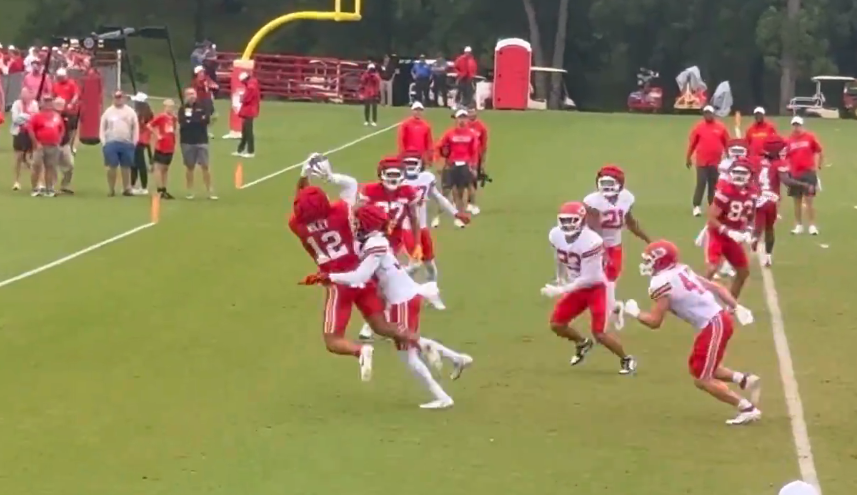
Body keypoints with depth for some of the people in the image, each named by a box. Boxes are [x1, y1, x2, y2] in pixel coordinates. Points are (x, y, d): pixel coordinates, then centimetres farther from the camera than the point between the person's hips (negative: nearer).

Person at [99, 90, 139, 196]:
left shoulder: (130, 112, 5)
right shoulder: (108, 112, 5)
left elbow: (135, 128, 7)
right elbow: (102, 128, 6)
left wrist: (134, 142, 0)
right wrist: (104, 142, -2)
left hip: (127, 144, 1)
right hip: (111, 143, -1)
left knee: (126, 167, 5)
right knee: (111, 167, -3)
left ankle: (126, 189, 12)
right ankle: (111, 190, 4)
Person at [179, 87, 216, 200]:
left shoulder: (202, 107, 4)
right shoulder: (183, 109, 1)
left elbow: (207, 120, -9)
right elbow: (183, 123, -13)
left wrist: (191, 121, -15)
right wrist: (199, 120, -12)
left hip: (202, 141, 1)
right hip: (187, 142, 0)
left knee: (205, 166, -3)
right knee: (190, 167, 7)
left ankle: (210, 191, 0)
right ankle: (190, 192, 15)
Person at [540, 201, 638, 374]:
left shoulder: (591, 242, -30)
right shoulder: (556, 235, -10)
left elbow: (589, 278, -28)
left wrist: (560, 290, -29)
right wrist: (560, 279, 22)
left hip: (595, 288, -7)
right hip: (576, 288, 7)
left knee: (599, 334, -13)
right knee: (557, 324, 3)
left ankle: (627, 359, 10)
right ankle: (582, 343, 32)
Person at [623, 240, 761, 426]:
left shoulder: (662, 282, -12)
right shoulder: (682, 271, 13)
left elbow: (654, 322, -11)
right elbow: (716, 287, 15)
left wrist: (634, 312, 6)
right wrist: (736, 307, 18)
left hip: (712, 326, -9)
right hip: (719, 319, 9)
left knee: (702, 380, -2)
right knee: (697, 369, 21)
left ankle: (747, 408, -1)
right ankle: (745, 380, 14)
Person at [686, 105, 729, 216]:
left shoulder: (721, 127, 3)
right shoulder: (698, 127, 0)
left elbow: (727, 144, 9)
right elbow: (692, 143, 3)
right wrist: (688, 158, 3)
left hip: (716, 162, 2)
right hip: (702, 162, -2)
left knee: (714, 185, 8)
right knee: (701, 183, -8)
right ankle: (697, 206, -6)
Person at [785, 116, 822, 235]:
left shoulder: (810, 137, -2)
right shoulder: (789, 140, 4)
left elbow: (820, 152, 6)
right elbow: (785, 157, 11)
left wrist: (817, 167, 5)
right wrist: (786, 171, 2)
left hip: (808, 172, -3)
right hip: (794, 174, 3)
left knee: (809, 200, -5)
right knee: (797, 201, 9)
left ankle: (812, 226, -1)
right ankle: (798, 226, 18)